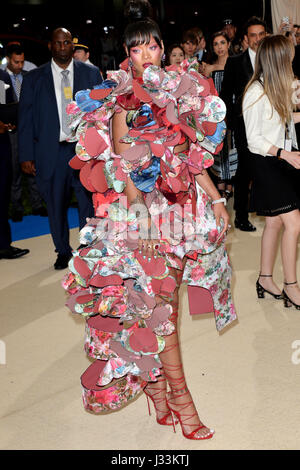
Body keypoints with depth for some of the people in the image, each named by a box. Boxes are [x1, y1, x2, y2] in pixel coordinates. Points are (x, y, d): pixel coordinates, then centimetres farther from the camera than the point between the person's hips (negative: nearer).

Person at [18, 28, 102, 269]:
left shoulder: (91, 73, 8)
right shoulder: (33, 78, 7)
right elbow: (26, 120, 5)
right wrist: (26, 156, -1)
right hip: (51, 152, 1)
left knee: (89, 204, -2)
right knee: (56, 206, 8)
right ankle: (63, 252, 26)